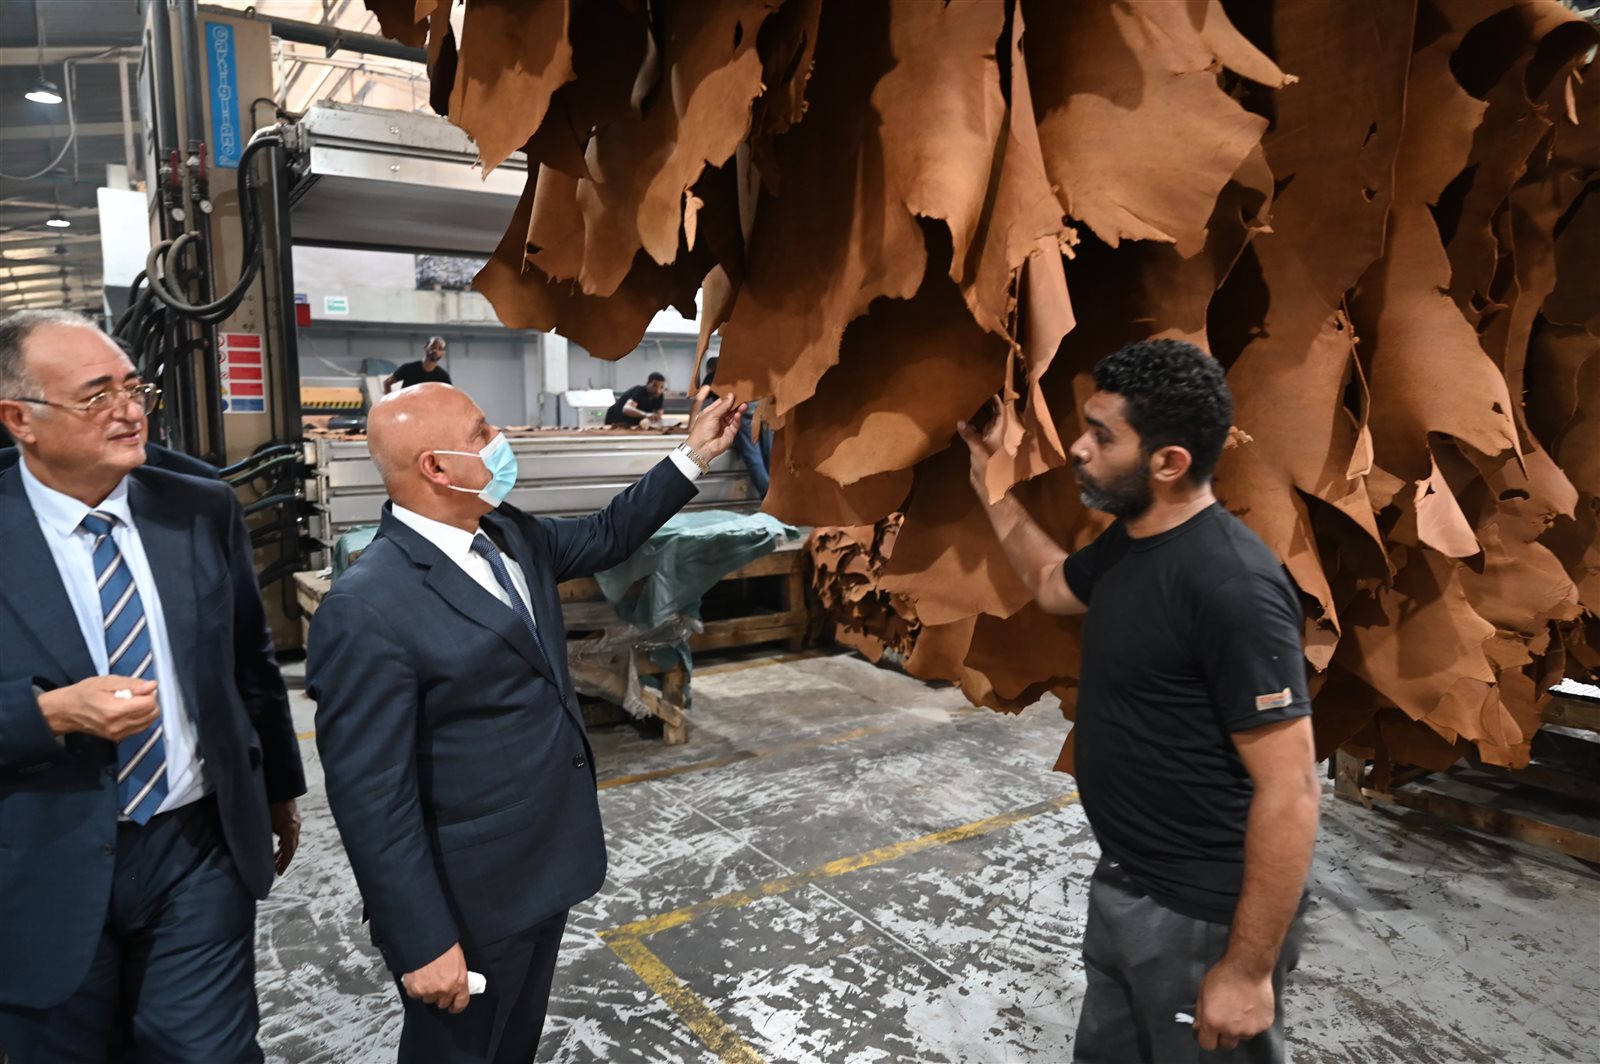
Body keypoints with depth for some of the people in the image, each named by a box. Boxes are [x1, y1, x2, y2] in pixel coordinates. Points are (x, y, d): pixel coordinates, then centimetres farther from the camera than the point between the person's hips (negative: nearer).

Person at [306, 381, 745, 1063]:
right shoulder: (367, 611, -27)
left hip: (545, 866, 8)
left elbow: (605, 537, 17)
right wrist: (424, 944, -21)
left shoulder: (508, 534, -1)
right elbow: (372, 800, -24)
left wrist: (693, 456, 13)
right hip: (470, 902, -7)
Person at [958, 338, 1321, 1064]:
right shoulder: (1128, 542, 1)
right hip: (1122, 890, 9)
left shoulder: (1231, 587, -26)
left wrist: (1249, 969, -21)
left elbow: (1289, 790, -25)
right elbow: (1051, 584, 23)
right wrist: (989, 481, 14)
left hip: (1202, 920, -9)